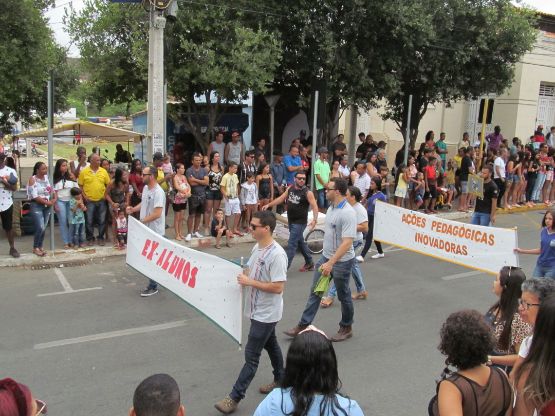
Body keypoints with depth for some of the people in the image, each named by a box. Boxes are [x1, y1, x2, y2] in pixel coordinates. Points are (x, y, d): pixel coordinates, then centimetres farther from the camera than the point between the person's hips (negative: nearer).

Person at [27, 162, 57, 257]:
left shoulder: (47, 178, 8)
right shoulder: (32, 179, -9)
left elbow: (52, 190, 12)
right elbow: (35, 196, -15)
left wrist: (54, 199, -6)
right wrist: (47, 202, -14)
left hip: (47, 206, 5)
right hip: (37, 206, -5)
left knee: (44, 228, 6)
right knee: (40, 228, -13)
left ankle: (40, 247, 20)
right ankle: (35, 248, 5)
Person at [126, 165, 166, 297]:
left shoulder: (158, 192, -23)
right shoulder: (145, 188, 7)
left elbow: (157, 214, -27)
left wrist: (142, 221, -21)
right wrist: (133, 209, 4)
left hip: (155, 231, -9)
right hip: (146, 229, 9)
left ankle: (153, 287, 11)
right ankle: (152, 283, 29)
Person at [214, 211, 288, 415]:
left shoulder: (277, 254, -26)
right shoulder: (257, 247, 2)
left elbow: (278, 287, -27)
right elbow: (250, 269, 17)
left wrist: (250, 282, -23)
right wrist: (243, 276, -5)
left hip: (266, 313, -9)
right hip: (258, 310, 9)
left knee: (251, 355, -2)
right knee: (270, 344, 24)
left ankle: (235, 397, 6)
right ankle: (281, 380, 42)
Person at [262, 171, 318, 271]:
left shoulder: (307, 192, -15)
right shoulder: (290, 188, 3)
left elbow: (314, 206, -20)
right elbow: (281, 199, 12)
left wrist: (315, 220, -35)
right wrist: (269, 205, 6)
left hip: (300, 222, -7)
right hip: (290, 221, 7)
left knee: (291, 244, -7)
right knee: (300, 242, 18)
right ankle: (309, 263, 33)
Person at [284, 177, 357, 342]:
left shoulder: (347, 213, -24)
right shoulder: (331, 207, 3)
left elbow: (347, 243, -29)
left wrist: (331, 263, -32)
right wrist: (326, 260, 19)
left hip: (342, 261, -8)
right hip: (326, 257, 8)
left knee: (343, 296, 10)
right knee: (315, 292, 11)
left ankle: (346, 328, 30)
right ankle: (303, 325, 19)